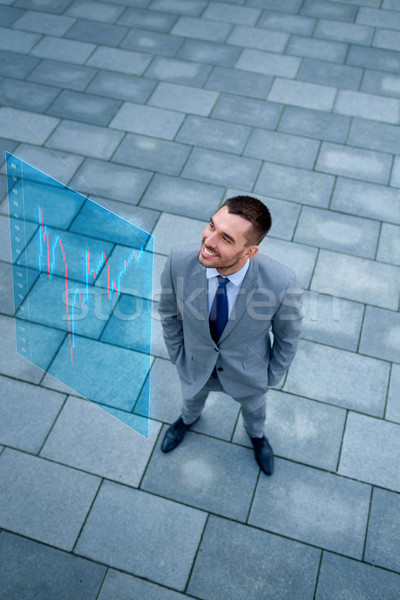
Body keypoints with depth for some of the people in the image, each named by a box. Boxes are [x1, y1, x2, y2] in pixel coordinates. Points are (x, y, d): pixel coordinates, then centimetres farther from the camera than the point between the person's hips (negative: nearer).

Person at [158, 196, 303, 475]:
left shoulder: (281, 283, -39)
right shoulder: (179, 261, -34)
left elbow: (288, 335, -16)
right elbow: (169, 313, -11)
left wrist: (273, 377, -3)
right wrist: (177, 356, 1)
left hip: (247, 372, -1)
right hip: (195, 365, 1)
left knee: (254, 406, 34)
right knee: (193, 397, 36)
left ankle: (256, 434, 72)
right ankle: (189, 419, 75)